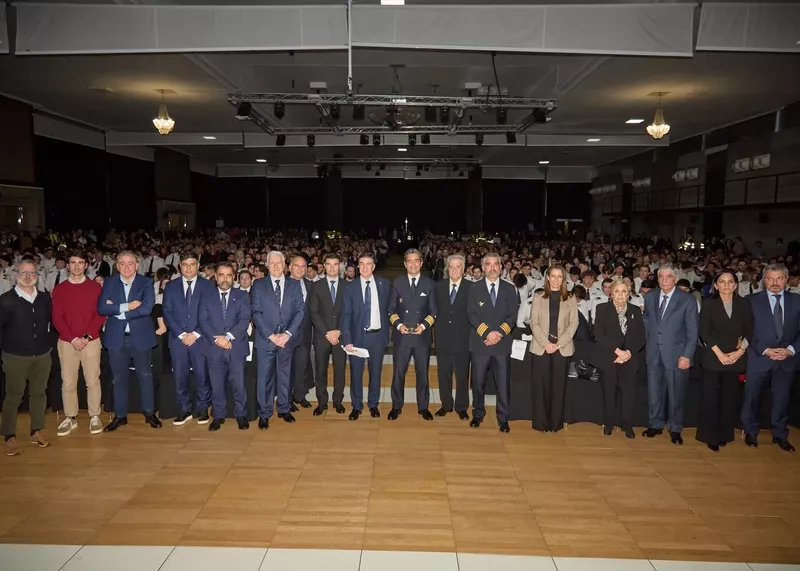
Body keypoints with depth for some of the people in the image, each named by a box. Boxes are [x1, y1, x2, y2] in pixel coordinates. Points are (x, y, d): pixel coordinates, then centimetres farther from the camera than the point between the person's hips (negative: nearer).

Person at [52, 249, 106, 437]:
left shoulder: (95, 287, 2)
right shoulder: (59, 289, 5)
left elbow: (100, 314, -1)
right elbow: (56, 318, 1)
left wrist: (86, 337, -12)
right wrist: (72, 339, -10)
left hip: (91, 341, -1)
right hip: (66, 342, 1)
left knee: (93, 381, 2)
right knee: (68, 382, 6)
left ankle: (94, 417, 13)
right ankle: (70, 418, 17)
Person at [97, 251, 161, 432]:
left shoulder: (146, 283, -5)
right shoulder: (109, 283, 2)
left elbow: (146, 308, -20)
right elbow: (101, 308, -10)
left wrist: (117, 311, -15)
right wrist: (126, 306, -20)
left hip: (140, 336, -2)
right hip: (116, 337, 2)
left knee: (145, 375, 11)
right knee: (119, 377, 12)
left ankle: (149, 412, 25)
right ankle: (120, 415, 25)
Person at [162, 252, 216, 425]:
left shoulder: (208, 286, 4)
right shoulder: (170, 286, 9)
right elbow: (167, 312, 3)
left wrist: (196, 334, -10)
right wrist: (180, 334, -8)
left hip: (200, 339, -1)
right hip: (177, 339, 2)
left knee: (202, 376, 2)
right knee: (180, 377, 5)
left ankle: (202, 408, 18)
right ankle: (184, 409, 19)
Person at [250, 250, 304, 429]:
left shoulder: (294, 285, 6)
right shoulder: (258, 285, 2)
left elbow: (300, 311, 0)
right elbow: (255, 312, -4)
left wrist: (288, 333, -11)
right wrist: (270, 335, -12)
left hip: (287, 339, 2)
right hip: (265, 339, -1)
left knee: (285, 375, 10)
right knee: (265, 377, 3)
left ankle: (284, 409, 24)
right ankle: (264, 414, 14)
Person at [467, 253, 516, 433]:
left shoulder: (509, 289, 9)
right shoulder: (475, 288, 5)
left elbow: (512, 316, 2)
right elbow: (471, 314, -4)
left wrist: (499, 333, -13)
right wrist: (487, 332, -15)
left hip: (503, 343, 1)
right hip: (480, 343, 0)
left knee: (503, 383, 1)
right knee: (478, 382, 6)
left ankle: (503, 418, 14)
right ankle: (478, 414, 24)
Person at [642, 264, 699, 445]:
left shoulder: (688, 300, -8)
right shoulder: (649, 296, 4)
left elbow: (692, 331, -8)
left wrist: (687, 355, -13)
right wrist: (649, 337, 7)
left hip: (676, 353, -3)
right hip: (654, 353, 3)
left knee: (676, 394, 7)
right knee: (654, 392, 11)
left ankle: (675, 428, 22)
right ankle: (656, 424, 27)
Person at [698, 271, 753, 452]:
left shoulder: (744, 304, 6)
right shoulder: (709, 304, -1)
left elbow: (749, 331, 4)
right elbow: (704, 332, -6)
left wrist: (739, 351, -8)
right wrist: (719, 353, -13)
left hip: (736, 358, 2)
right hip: (713, 357, -2)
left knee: (729, 397, 7)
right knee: (710, 396, 0)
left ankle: (725, 434, 21)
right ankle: (710, 436, 10)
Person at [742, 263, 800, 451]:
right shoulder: (753, 301, -3)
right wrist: (765, 350, -14)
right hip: (759, 358, -2)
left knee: (782, 398, 12)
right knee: (752, 397, 9)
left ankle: (780, 435, 29)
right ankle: (751, 432, 27)